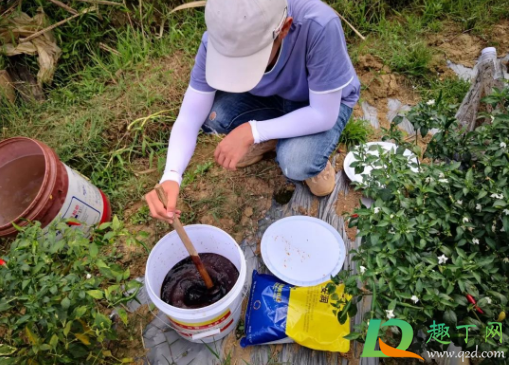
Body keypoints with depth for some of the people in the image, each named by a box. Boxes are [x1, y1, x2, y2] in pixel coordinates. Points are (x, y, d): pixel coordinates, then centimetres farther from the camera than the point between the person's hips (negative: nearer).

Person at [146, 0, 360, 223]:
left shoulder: (320, 26, -38)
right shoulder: (218, 39, -27)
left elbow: (324, 116, -30)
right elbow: (189, 119, -23)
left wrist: (251, 132, -35)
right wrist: (171, 177, -39)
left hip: (326, 103, -3)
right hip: (271, 96, 3)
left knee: (295, 163, -32)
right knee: (210, 114, -25)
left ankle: (313, 158, 5)